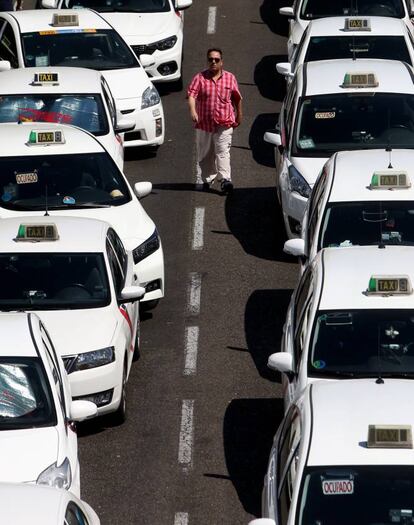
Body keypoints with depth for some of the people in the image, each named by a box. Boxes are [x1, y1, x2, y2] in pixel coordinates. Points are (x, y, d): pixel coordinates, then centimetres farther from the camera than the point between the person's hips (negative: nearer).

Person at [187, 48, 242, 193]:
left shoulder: (230, 78, 5)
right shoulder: (200, 78, -2)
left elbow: (237, 98, 16)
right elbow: (191, 95, -15)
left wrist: (239, 116, 20)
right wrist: (192, 111, -32)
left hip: (224, 123, -1)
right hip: (204, 123, 1)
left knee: (223, 151, -13)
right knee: (205, 154, 10)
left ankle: (225, 179, -21)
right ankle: (208, 179, 25)